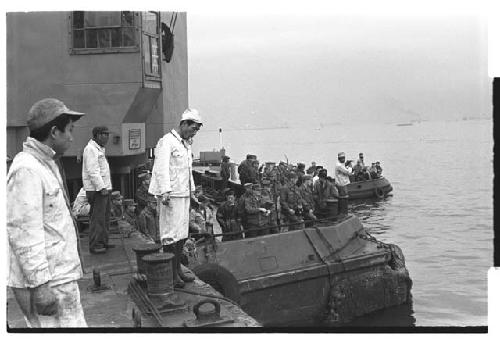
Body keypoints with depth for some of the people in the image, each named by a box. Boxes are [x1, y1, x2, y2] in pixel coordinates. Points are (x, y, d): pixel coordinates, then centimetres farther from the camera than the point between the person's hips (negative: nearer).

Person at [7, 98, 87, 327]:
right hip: (46, 282, -10)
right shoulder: (27, 170, -18)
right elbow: (24, 233, -23)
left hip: (59, 273, 10)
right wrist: (40, 285, -23)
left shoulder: (44, 164, 15)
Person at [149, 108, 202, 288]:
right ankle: (171, 274, -2)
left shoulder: (186, 144, 19)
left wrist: (191, 191, 23)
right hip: (171, 195, -9)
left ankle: (178, 268, 20)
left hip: (183, 194, 9)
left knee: (182, 233, 12)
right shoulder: (167, 141, -10)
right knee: (171, 234, -6)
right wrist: (165, 191, -26)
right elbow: (162, 168, -19)